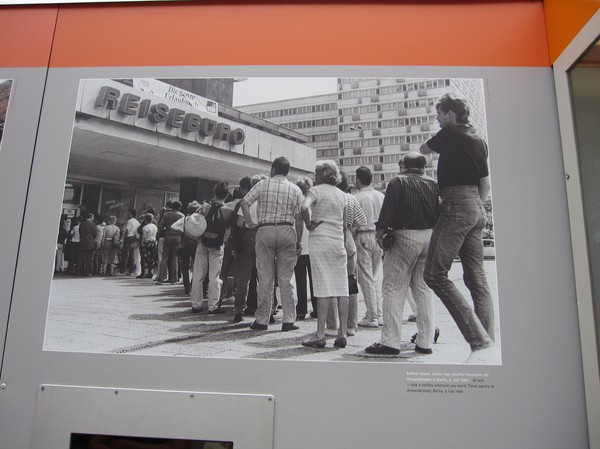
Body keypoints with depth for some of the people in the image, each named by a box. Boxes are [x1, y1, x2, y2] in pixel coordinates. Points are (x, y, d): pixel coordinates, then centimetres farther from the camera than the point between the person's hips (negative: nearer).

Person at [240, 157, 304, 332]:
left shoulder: (262, 185, 5)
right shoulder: (295, 189, 6)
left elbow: (244, 203, -3)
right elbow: (298, 217, 2)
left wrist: (250, 223, 5)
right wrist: (299, 241, 6)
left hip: (265, 230, 0)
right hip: (287, 231, 1)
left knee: (265, 278, 4)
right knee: (285, 278, 5)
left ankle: (262, 320, 9)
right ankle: (288, 320, 6)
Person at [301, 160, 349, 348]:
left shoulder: (316, 190, -2)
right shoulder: (341, 194, 16)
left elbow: (305, 207, -23)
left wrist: (309, 225, -9)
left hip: (320, 240, -5)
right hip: (339, 241, 5)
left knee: (323, 289, -6)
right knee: (341, 289, 3)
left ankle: (320, 335, -3)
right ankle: (342, 334, 6)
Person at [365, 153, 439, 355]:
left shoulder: (398, 182, 0)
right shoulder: (434, 184, 12)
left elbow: (388, 210, -9)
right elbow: (441, 212, 10)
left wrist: (380, 233, -5)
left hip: (405, 237, -5)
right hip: (430, 238, 5)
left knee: (394, 289, -1)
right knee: (424, 290, 10)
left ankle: (390, 341, -3)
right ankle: (425, 342, 13)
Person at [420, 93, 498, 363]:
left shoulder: (449, 134, -1)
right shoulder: (479, 141, 21)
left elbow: (424, 149, 16)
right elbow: (486, 184, 23)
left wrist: (436, 147, 35)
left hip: (456, 204, -9)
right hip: (477, 209, 9)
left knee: (435, 273, -15)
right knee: (476, 277, 5)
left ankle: (481, 342, -21)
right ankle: (487, 345, 3)